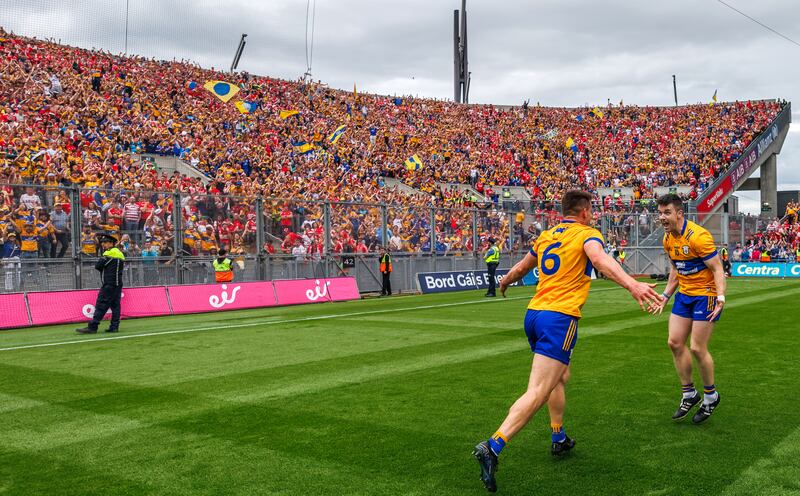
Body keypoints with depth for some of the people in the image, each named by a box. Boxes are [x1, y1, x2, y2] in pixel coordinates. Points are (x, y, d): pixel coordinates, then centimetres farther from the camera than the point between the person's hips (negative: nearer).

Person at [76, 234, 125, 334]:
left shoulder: (110, 253, -10)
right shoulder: (119, 253, 18)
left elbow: (97, 266, -10)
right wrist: (106, 269, 7)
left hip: (109, 284, -9)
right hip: (118, 283, 9)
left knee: (101, 305, -10)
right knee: (115, 305, 7)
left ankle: (92, 327, -12)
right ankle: (114, 326, 5)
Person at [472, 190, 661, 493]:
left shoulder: (546, 236, 19)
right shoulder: (587, 233, 1)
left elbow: (520, 269, 32)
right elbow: (598, 258, -23)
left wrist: (504, 283, 54)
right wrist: (631, 284, -38)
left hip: (534, 314, 8)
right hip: (559, 318, -8)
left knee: (560, 376, 28)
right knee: (538, 392, -13)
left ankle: (559, 439, 37)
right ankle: (492, 447, -26)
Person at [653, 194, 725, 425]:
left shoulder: (698, 236, -21)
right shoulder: (668, 239, 3)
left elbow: (717, 269, -20)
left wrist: (720, 297, -30)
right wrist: (666, 295, 15)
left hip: (706, 295, -8)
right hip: (684, 294, 8)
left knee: (697, 348, -6)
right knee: (675, 342, 4)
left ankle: (711, 396, 17)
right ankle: (689, 393, 19)